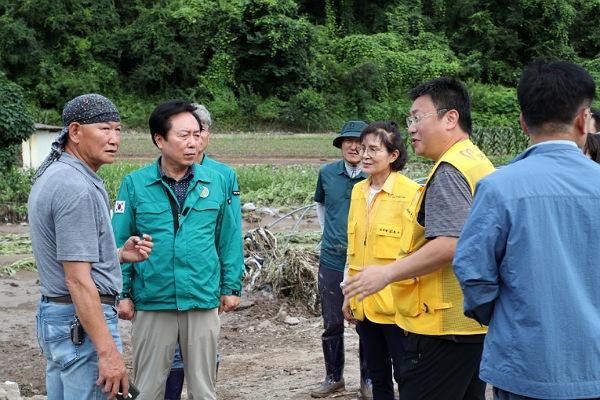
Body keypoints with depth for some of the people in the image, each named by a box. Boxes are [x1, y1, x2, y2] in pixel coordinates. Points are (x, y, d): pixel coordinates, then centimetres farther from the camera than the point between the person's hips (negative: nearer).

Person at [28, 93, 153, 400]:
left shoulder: (52, 175, 12)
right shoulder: (77, 187, -19)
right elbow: (78, 280, -23)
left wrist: (119, 255, 6)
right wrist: (108, 351, -22)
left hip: (52, 314, 10)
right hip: (82, 321, -10)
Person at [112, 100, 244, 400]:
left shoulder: (216, 181, 1)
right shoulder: (135, 184, -4)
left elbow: (228, 238, 6)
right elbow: (120, 243, 0)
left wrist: (231, 287, 6)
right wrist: (123, 293, -2)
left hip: (204, 301, 1)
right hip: (152, 303, -1)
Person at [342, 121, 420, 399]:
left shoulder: (410, 192, -13)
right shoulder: (358, 191, 9)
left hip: (395, 305, -7)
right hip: (364, 304, 7)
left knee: (405, 376, 3)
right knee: (378, 376, 17)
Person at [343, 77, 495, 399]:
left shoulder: (449, 171, -15)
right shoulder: (480, 164, 16)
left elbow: (448, 245, -25)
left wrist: (387, 273, -18)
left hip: (443, 325, -10)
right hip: (475, 322, 10)